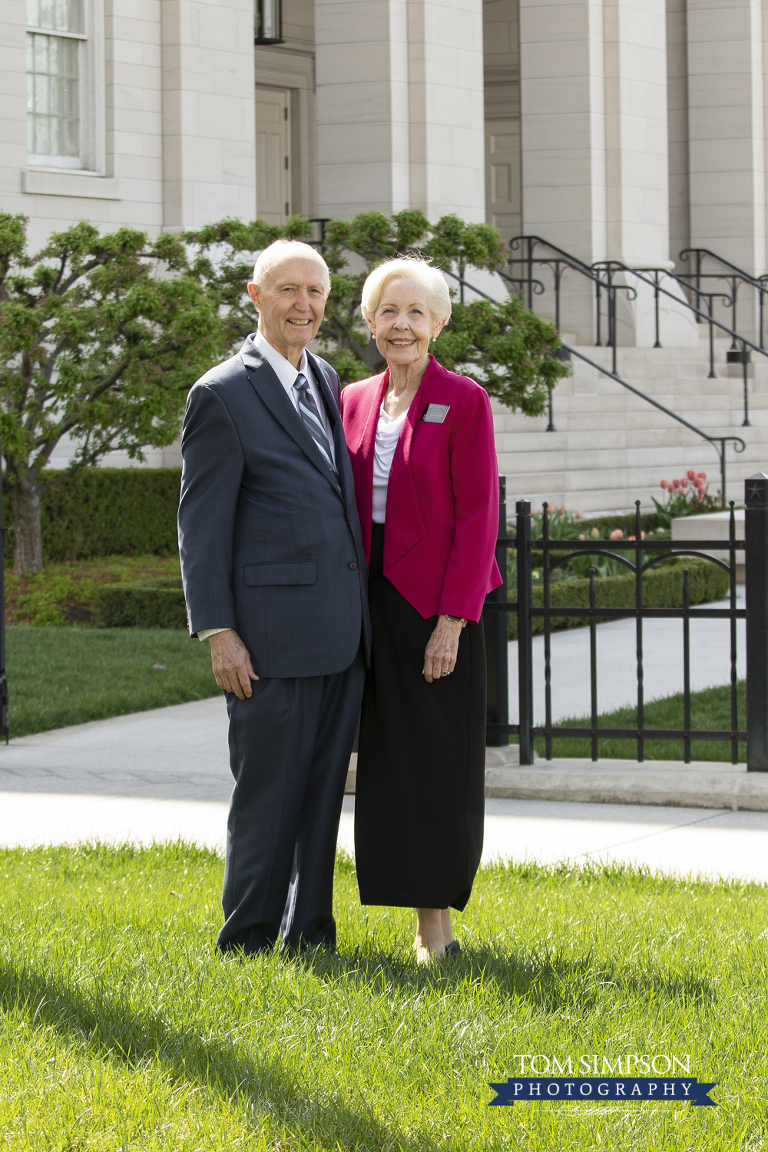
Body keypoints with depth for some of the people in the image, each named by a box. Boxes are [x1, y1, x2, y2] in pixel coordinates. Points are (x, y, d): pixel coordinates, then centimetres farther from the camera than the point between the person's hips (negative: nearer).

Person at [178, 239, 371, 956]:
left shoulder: (325, 382, 15)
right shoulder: (223, 395, -8)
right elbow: (202, 526, -8)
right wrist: (218, 633, -13)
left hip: (340, 629, 7)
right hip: (272, 637, -7)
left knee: (323, 788, 11)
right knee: (268, 791, -2)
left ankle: (309, 936, 19)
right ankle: (247, 942, 8)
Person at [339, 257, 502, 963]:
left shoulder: (464, 401, -6)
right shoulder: (354, 403, 11)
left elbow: (478, 515, -10)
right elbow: (347, 510, 13)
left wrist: (452, 620, -15)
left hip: (437, 607, -5)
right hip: (375, 602, 5)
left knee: (438, 764, -2)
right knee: (389, 763, 5)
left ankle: (439, 925, 5)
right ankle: (424, 924, 11)